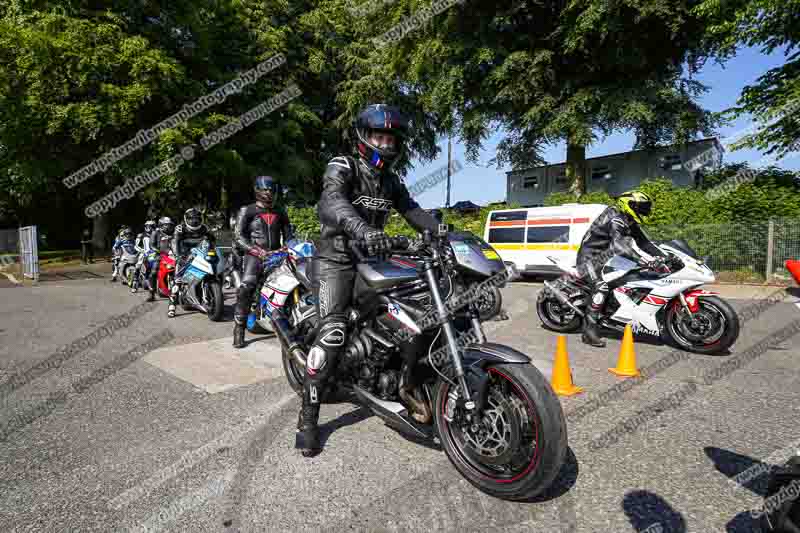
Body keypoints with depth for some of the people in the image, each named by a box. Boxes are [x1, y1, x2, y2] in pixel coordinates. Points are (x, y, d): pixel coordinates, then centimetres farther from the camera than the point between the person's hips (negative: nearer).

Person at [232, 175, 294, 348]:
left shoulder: (280, 213, 22)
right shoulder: (247, 211, 7)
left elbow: (288, 236, 19)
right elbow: (239, 237, -3)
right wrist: (258, 251, -17)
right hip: (254, 256, -4)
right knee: (246, 288, -23)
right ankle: (239, 330, -15)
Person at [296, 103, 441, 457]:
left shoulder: (391, 181, 16)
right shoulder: (342, 167, -8)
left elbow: (413, 211, 7)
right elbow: (330, 203, -29)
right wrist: (363, 229, -49)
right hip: (336, 261, -6)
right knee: (333, 333, -19)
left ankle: (407, 383, 13)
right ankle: (308, 417, -7)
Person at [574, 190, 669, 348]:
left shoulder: (631, 222, 8)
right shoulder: (616, 219, -24)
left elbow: (644, 242, 8)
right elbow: (619, 246, -40)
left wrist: (664, 256, -6)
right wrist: (646, 262, -46)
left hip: (604, 256, 11)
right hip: (589, 256, -11)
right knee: (601, 287, -30)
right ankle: (589, 329, -28)